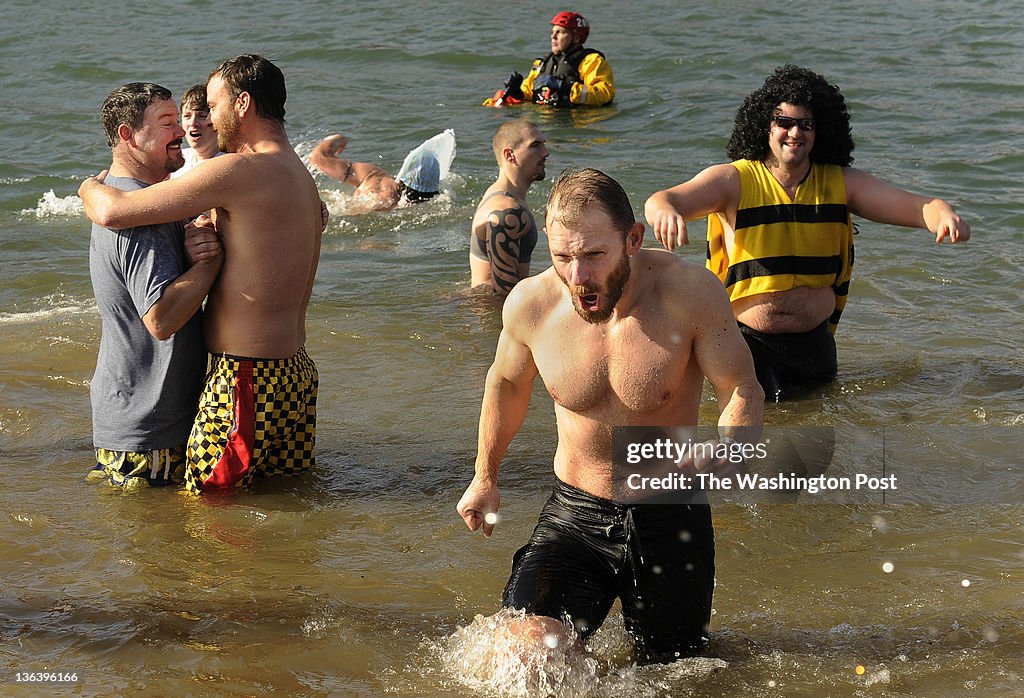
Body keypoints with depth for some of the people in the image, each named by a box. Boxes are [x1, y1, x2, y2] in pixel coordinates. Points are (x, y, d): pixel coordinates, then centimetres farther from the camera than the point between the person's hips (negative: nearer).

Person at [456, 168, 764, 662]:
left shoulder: (691, 293, -21)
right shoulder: (530, 303, -13)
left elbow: (742, 393, -12)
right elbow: (506, 382, 9)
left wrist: (718, 462, -35)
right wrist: (485, 478, 20)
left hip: (670, 516, -1)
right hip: (574, 513, 1)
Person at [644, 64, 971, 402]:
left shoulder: (841, 183, 4)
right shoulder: (733, 180, -5)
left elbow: (917, 207, -4)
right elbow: (660, 201, -20)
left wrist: (943, 215, -28)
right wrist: (664, 211, -46)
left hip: (813, 346, 3)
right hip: (744, 342, -3)